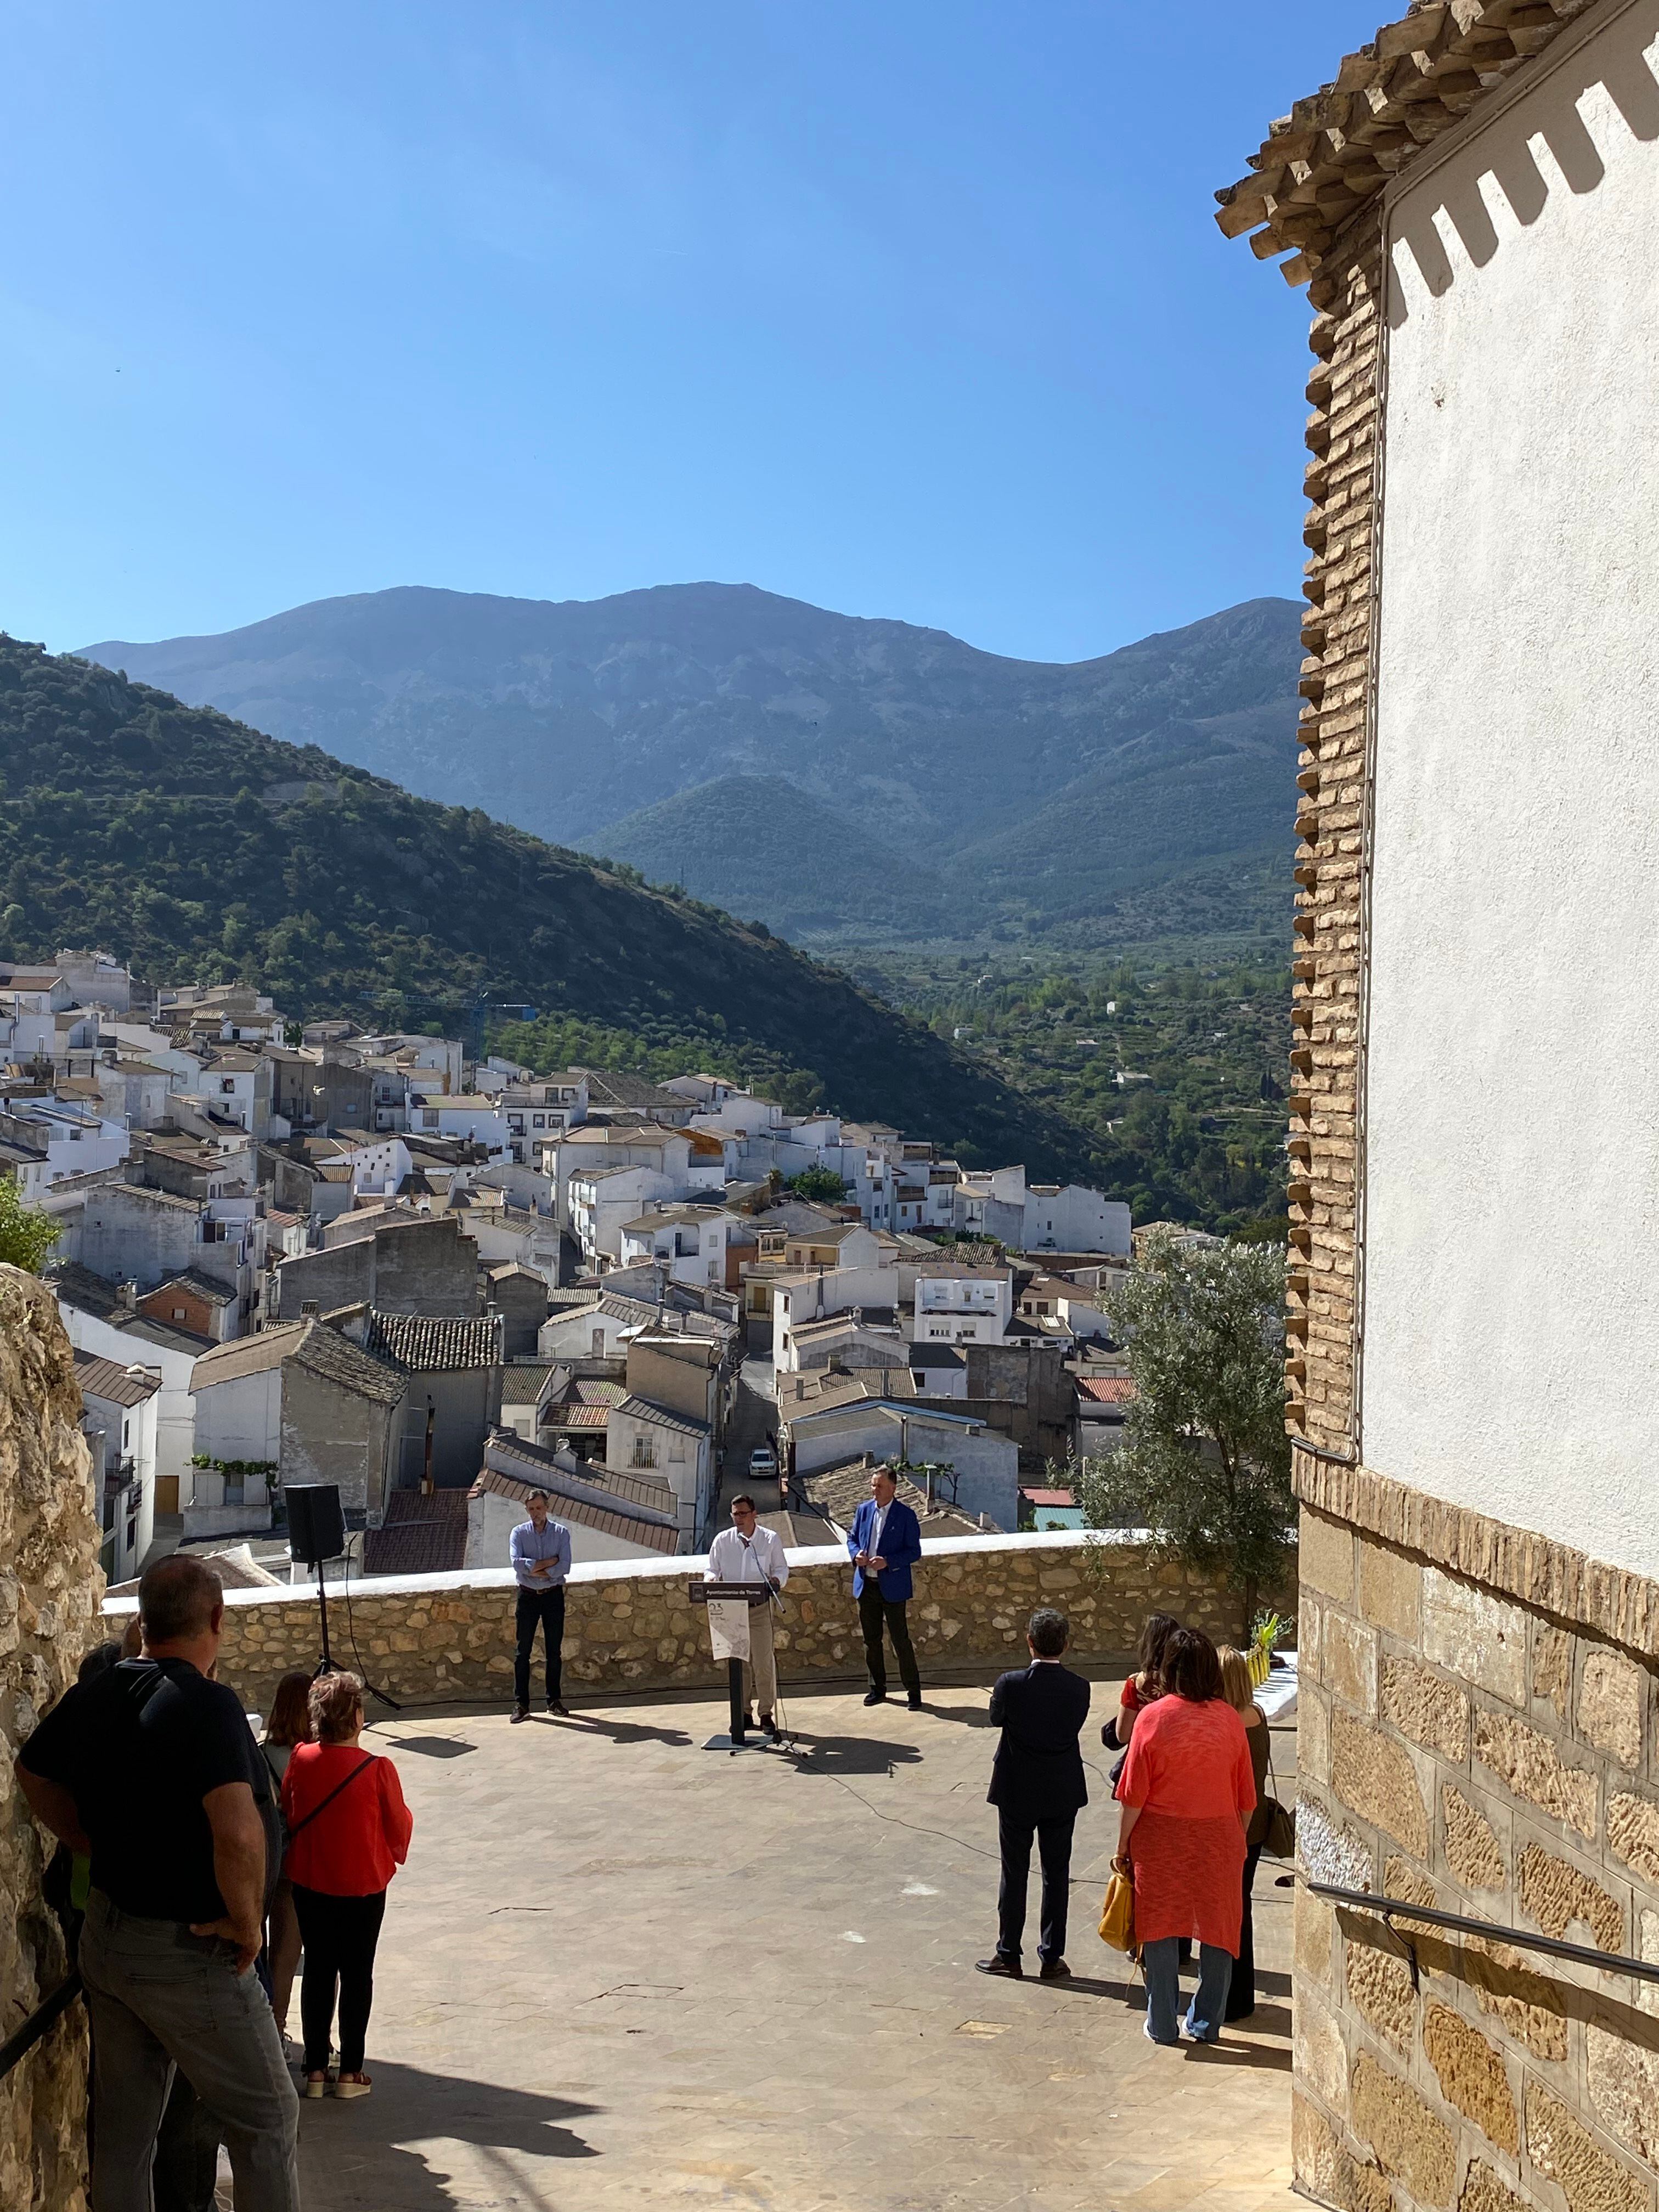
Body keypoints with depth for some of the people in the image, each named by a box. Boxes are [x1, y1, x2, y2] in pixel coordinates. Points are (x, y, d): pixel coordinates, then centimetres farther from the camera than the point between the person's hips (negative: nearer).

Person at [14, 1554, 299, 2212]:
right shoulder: (206, 1703, -24)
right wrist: (246, 1921, -20)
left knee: (122, 2129, 17)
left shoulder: (95, 1694, -1)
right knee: (265, 2122, 7)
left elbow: (34, 1772, 17)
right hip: (189, 1953, -7)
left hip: (106, 1931, 8)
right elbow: (238, 1832, -36)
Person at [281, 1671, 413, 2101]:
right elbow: (398, 1828, -7)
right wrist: (396, 1854, 15)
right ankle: (350, 2071, 15)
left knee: (318, 1971, 15)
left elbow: (287, 1816, 5)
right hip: (363, 1887, -3)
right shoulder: (377, 1769, -20)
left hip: (309, 1884, 3)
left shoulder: (300, 1760, -10)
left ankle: (315, 2069, 19)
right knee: (357, 1975, 11)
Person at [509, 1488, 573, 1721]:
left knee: (554, 1650, 5)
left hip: (553, 1595, 1)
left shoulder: (561, 1533, 1)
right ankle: (521, 1703, 1)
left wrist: (535, 1570, -15)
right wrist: (549, 1562, -15)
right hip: (528, 1596, -1)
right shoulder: (519, 1533, 1)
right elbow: (517, 1563, -16)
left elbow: (564, 1567, -11)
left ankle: (554, 1700, 15)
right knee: (523, 1651, -1)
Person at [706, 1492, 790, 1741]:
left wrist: (777, 1580, -15)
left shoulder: (771, 1539, 1)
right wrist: (712, 1579, -11)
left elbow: (782, 1568, 7)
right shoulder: (722, 1540, 6)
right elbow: (713, 1569, 12)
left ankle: (767, 1713, 1)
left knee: (763, 1660, -7)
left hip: (759, 1607, -2)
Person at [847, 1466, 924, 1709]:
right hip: (866, 1585, 5)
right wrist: (856, 1554, -7)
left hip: (892, 1586, -5)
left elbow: (914, 1552, -9)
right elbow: (852, 1539, 16)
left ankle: (914, 1691, 6)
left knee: (900, 1640, -3)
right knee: (871, 1640, 12)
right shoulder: (864, 1510, 6)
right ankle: (877, 1688, 25)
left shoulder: (905, 1515, -9)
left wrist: (887, 1562, -22)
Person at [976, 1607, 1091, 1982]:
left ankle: (1008, 1955, 18)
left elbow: (996, 1718, 0)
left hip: (1017, 1793, -2)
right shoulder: (1079, 1688, -11)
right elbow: (1076, 1726, 3)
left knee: (1014, 1873, 11)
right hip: (1064, 1793, 2)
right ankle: (1051, 1958, 17)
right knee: (1057, 1875, 11)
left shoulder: (1010, 1684, -17)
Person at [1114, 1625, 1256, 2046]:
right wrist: (1239, 1841, 16)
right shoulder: (1230, 1720, -5)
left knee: (1159, 1930, 9)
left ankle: (1163, 2025, 15)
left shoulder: (1152, 1718, -12)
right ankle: (1207, 2024, 20)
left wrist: (1123, 1845, 2)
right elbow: (1246, 1796, 2)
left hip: (1160, 1840, -2)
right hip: (1218, 1840, 2)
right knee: (1217, 1929, 13)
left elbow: (1134, 1795, -9)